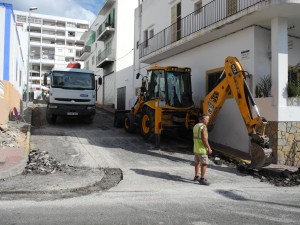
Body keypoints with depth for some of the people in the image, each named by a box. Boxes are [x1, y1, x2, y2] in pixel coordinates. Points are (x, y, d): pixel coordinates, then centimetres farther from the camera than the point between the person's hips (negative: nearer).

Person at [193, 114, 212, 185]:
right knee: (204, 164, -4)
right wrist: (209, 148, -16)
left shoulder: (195, 126, 8)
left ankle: (196, 177, 29)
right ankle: (202, 179, -4)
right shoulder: (203, 127, -20)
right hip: (202, 149, -9)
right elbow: (204, 139, -24)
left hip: (196, 148, 9)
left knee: (197, 162, 19)